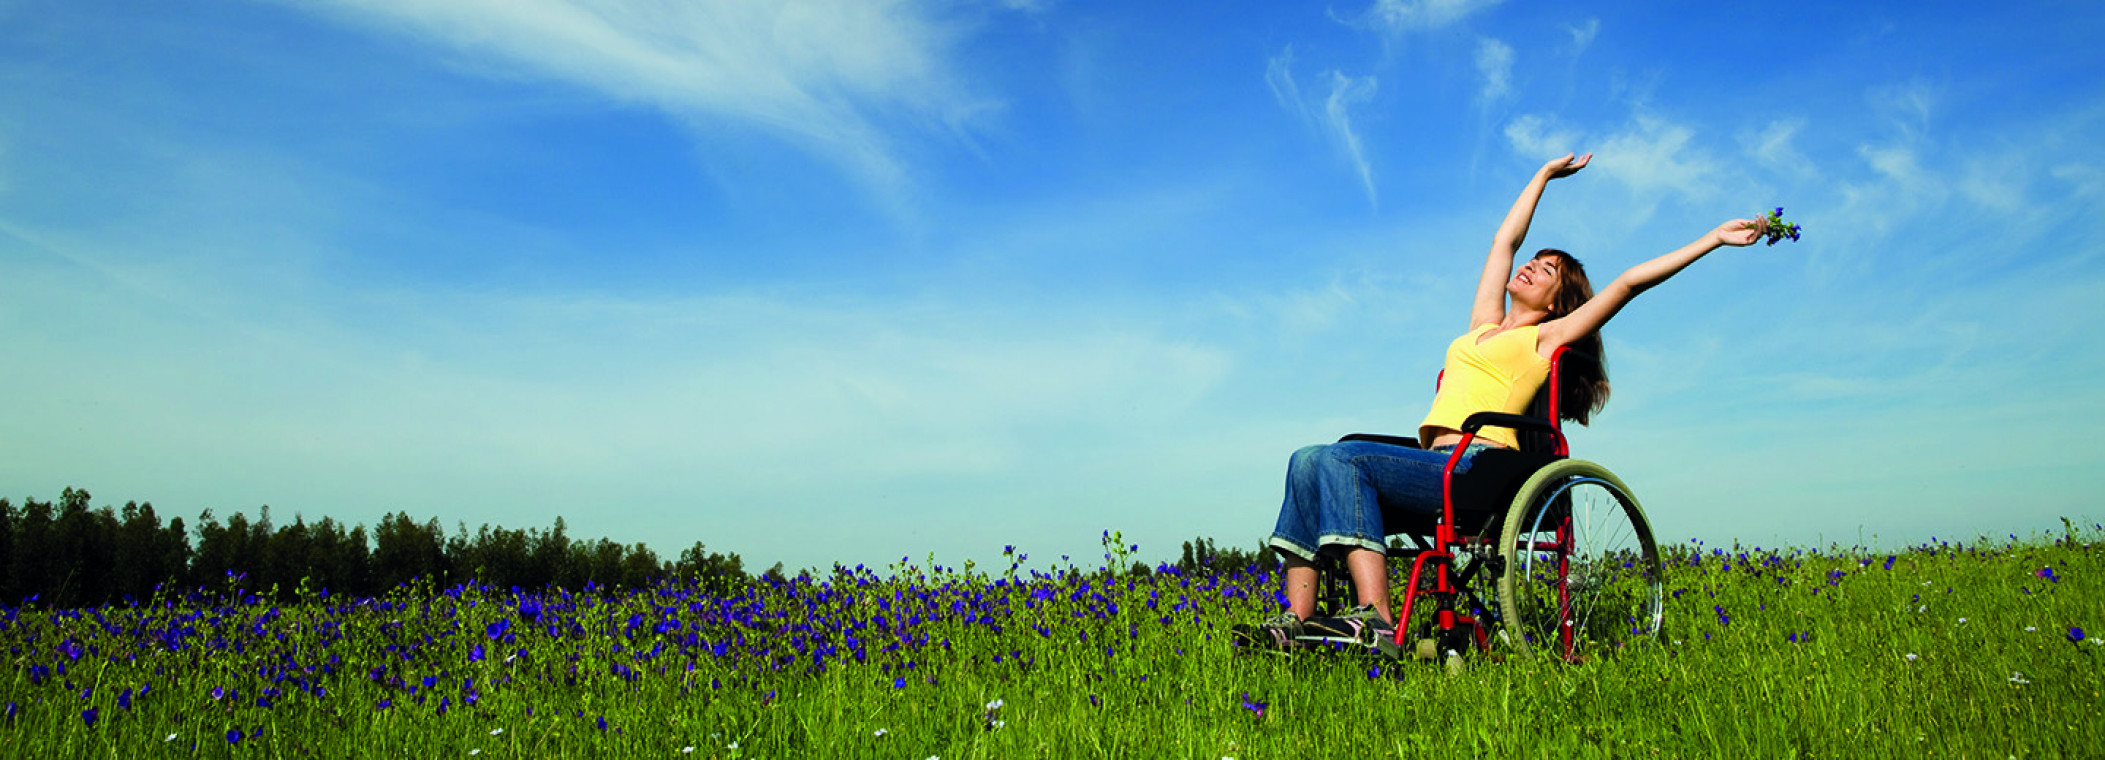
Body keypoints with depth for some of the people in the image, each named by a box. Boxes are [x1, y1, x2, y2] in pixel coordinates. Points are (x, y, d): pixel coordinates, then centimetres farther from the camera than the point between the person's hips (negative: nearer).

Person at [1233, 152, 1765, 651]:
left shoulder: (1547, 337, 12)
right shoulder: (1485, 325, 30)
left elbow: (1629, 282, 7)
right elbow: (1504, 240, 37)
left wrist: (1714, 239, 9)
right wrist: (1545, 175, 47)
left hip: (1475, 469, -7)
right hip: (1437, 468, 7)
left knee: (1342, 457, -28)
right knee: (1308, 461, -15)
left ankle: (1376, 619, -40)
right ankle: (1297, 621, -25)